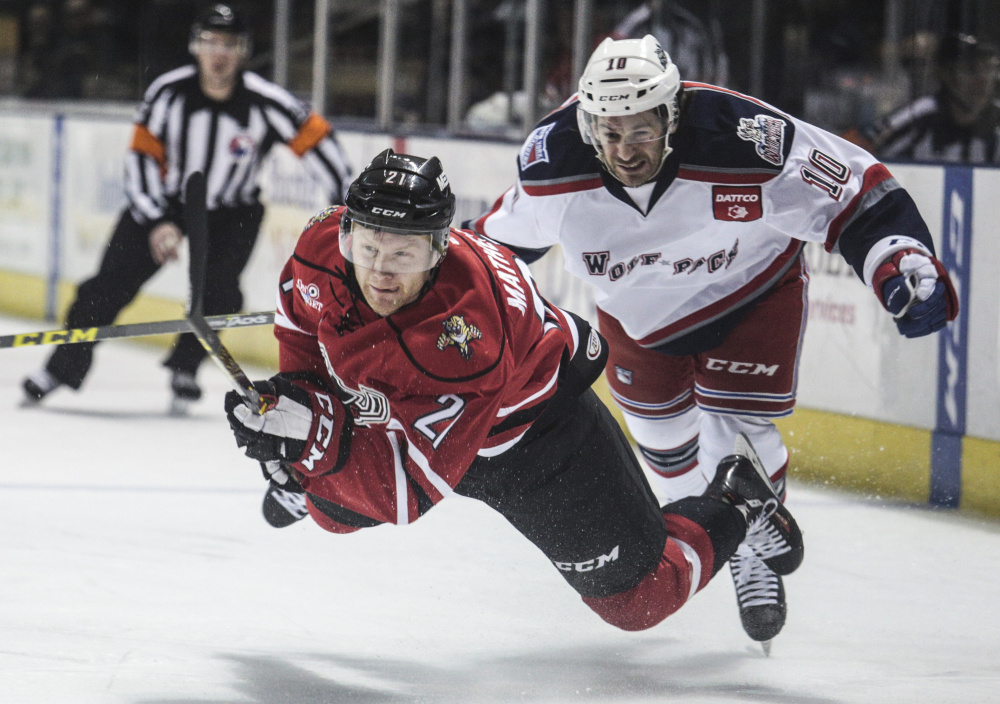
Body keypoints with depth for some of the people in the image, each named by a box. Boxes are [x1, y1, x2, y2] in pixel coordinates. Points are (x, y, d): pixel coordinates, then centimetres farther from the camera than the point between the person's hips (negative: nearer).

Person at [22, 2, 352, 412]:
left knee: (217, 291, -20)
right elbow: (142, 158, -13)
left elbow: (313, 138, -14)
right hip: (164, 201, 0)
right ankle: (65, 365, 4)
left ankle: (184, 369, 4)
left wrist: (348, 202, -17)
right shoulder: (168, 93, -19)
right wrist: (156, 222, -21)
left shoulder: (265, 102, -22)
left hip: (231, 212, 0)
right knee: (112, 282, -8)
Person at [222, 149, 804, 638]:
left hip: (533, 433, -6)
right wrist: (296, 394, -13)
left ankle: (737, 506, 28)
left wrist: (318, 441, -51)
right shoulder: (324, 247, -27)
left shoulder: (465, 334, -46)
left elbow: (413, 489, -43)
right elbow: (302, 325, -1)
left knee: (636, 597, 3)